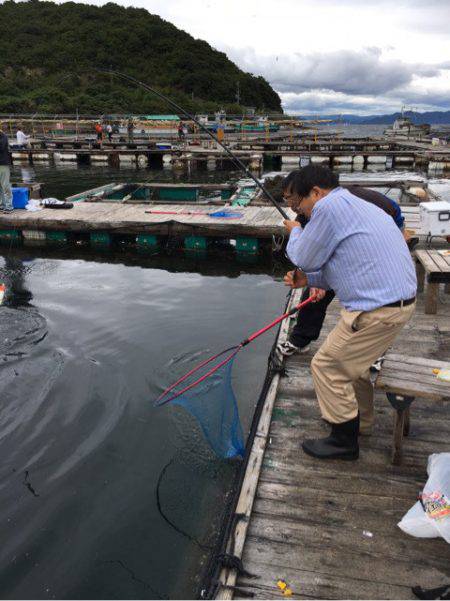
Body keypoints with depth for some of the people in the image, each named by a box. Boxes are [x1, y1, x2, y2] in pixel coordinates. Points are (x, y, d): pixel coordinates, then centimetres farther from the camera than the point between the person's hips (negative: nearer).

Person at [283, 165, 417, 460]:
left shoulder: (329, 205, -14)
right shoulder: (356, 205, 19)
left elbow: (304, 258, -7)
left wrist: (295, 231, 14)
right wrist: (310, 279, 14)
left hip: (378, 310, -10)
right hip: (401, 300, 10)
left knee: (328, 366, 3)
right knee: (351, 358, 27)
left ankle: (345, 441, 17)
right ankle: (359, 415, 46)